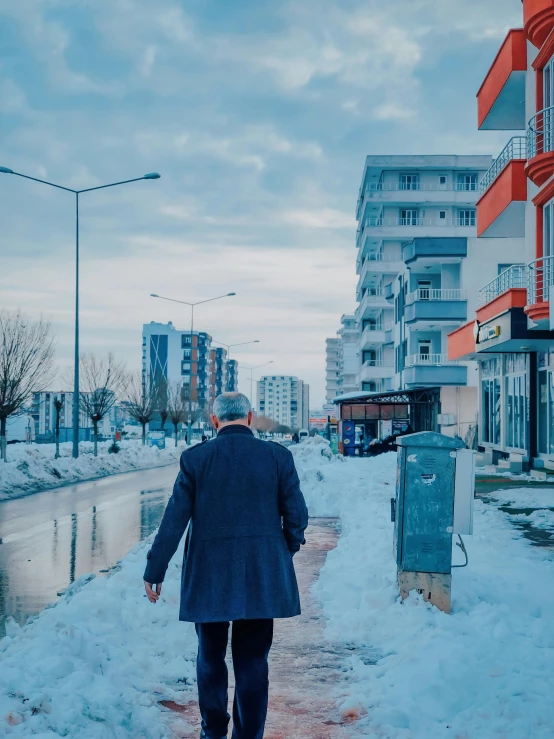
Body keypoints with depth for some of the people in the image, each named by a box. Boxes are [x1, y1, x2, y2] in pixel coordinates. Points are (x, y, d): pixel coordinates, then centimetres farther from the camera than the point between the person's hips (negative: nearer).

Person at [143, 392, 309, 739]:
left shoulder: (195, 459, -5)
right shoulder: (278, 456, -3)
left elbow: (174, 519, -4)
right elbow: (296, 515, 0)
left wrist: (155, 570, 3)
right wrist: (286, 552, 18)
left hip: (209, 575, 0)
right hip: (261, 577, 0)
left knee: (211, 656, 17)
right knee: (253, 660, 8)